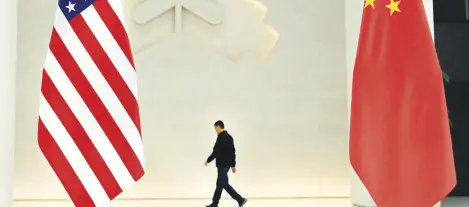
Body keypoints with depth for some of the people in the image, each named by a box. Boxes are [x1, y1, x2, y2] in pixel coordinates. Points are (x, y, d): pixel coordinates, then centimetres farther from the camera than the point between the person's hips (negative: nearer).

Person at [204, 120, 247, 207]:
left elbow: (216, 152, -18)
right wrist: (233, 165, 16)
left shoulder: (221, 137, -17)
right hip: (227, 164, 10)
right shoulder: (229, 137, 14)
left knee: (224, 184, -6)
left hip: (222, 165, -10)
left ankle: (240, 199, -7)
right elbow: (233, 152, 15)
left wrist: (208, 160, -6)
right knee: (220, 183, 13)